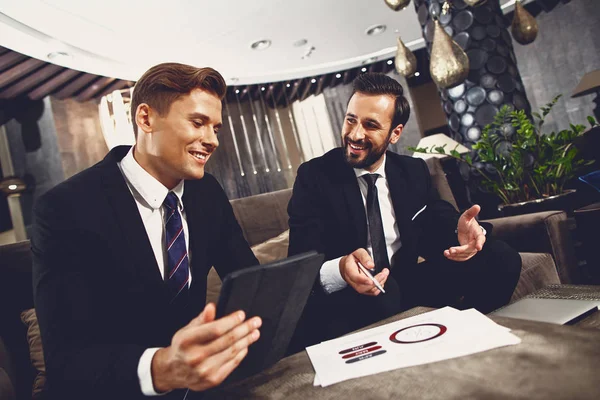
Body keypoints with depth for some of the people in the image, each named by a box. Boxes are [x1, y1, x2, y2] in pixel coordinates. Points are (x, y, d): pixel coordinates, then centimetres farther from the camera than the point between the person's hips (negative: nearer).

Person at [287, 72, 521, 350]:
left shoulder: (414, 171, 6)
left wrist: (460, 231, -23)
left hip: (406, 284, 5)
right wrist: (339, 270, -41)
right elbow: (302, 262, -18)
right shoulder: (313, 176, -10)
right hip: (345, 296, -4)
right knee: (382, 293, -39)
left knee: (502, 260, -11)